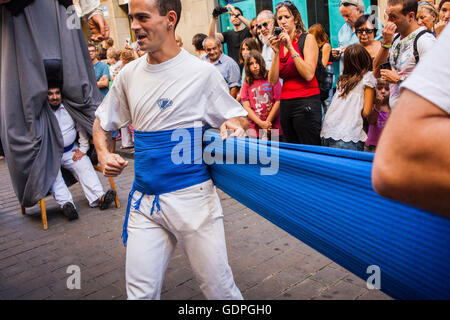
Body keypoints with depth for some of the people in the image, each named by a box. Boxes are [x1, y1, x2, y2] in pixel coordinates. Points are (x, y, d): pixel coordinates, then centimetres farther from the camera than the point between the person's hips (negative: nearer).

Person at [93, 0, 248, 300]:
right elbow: (102, 122, 19)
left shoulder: (202, 72, -4)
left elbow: (240, 118, 4)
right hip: (144, 198, 4)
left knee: (218, 287, 8)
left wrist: (233, 125, -19)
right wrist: (104, 154, 0)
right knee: (141, 291, 9)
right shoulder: (130, 74, 7)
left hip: (192, 196, -3)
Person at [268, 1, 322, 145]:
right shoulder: (279, 44, 12)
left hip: (306, 102, -5)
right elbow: (273, 81, 1)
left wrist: (290, 48, -15)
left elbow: (309, 75, -16)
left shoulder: (307, 38, -1)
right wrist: (277, 52, -9)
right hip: (285, 104, 6)